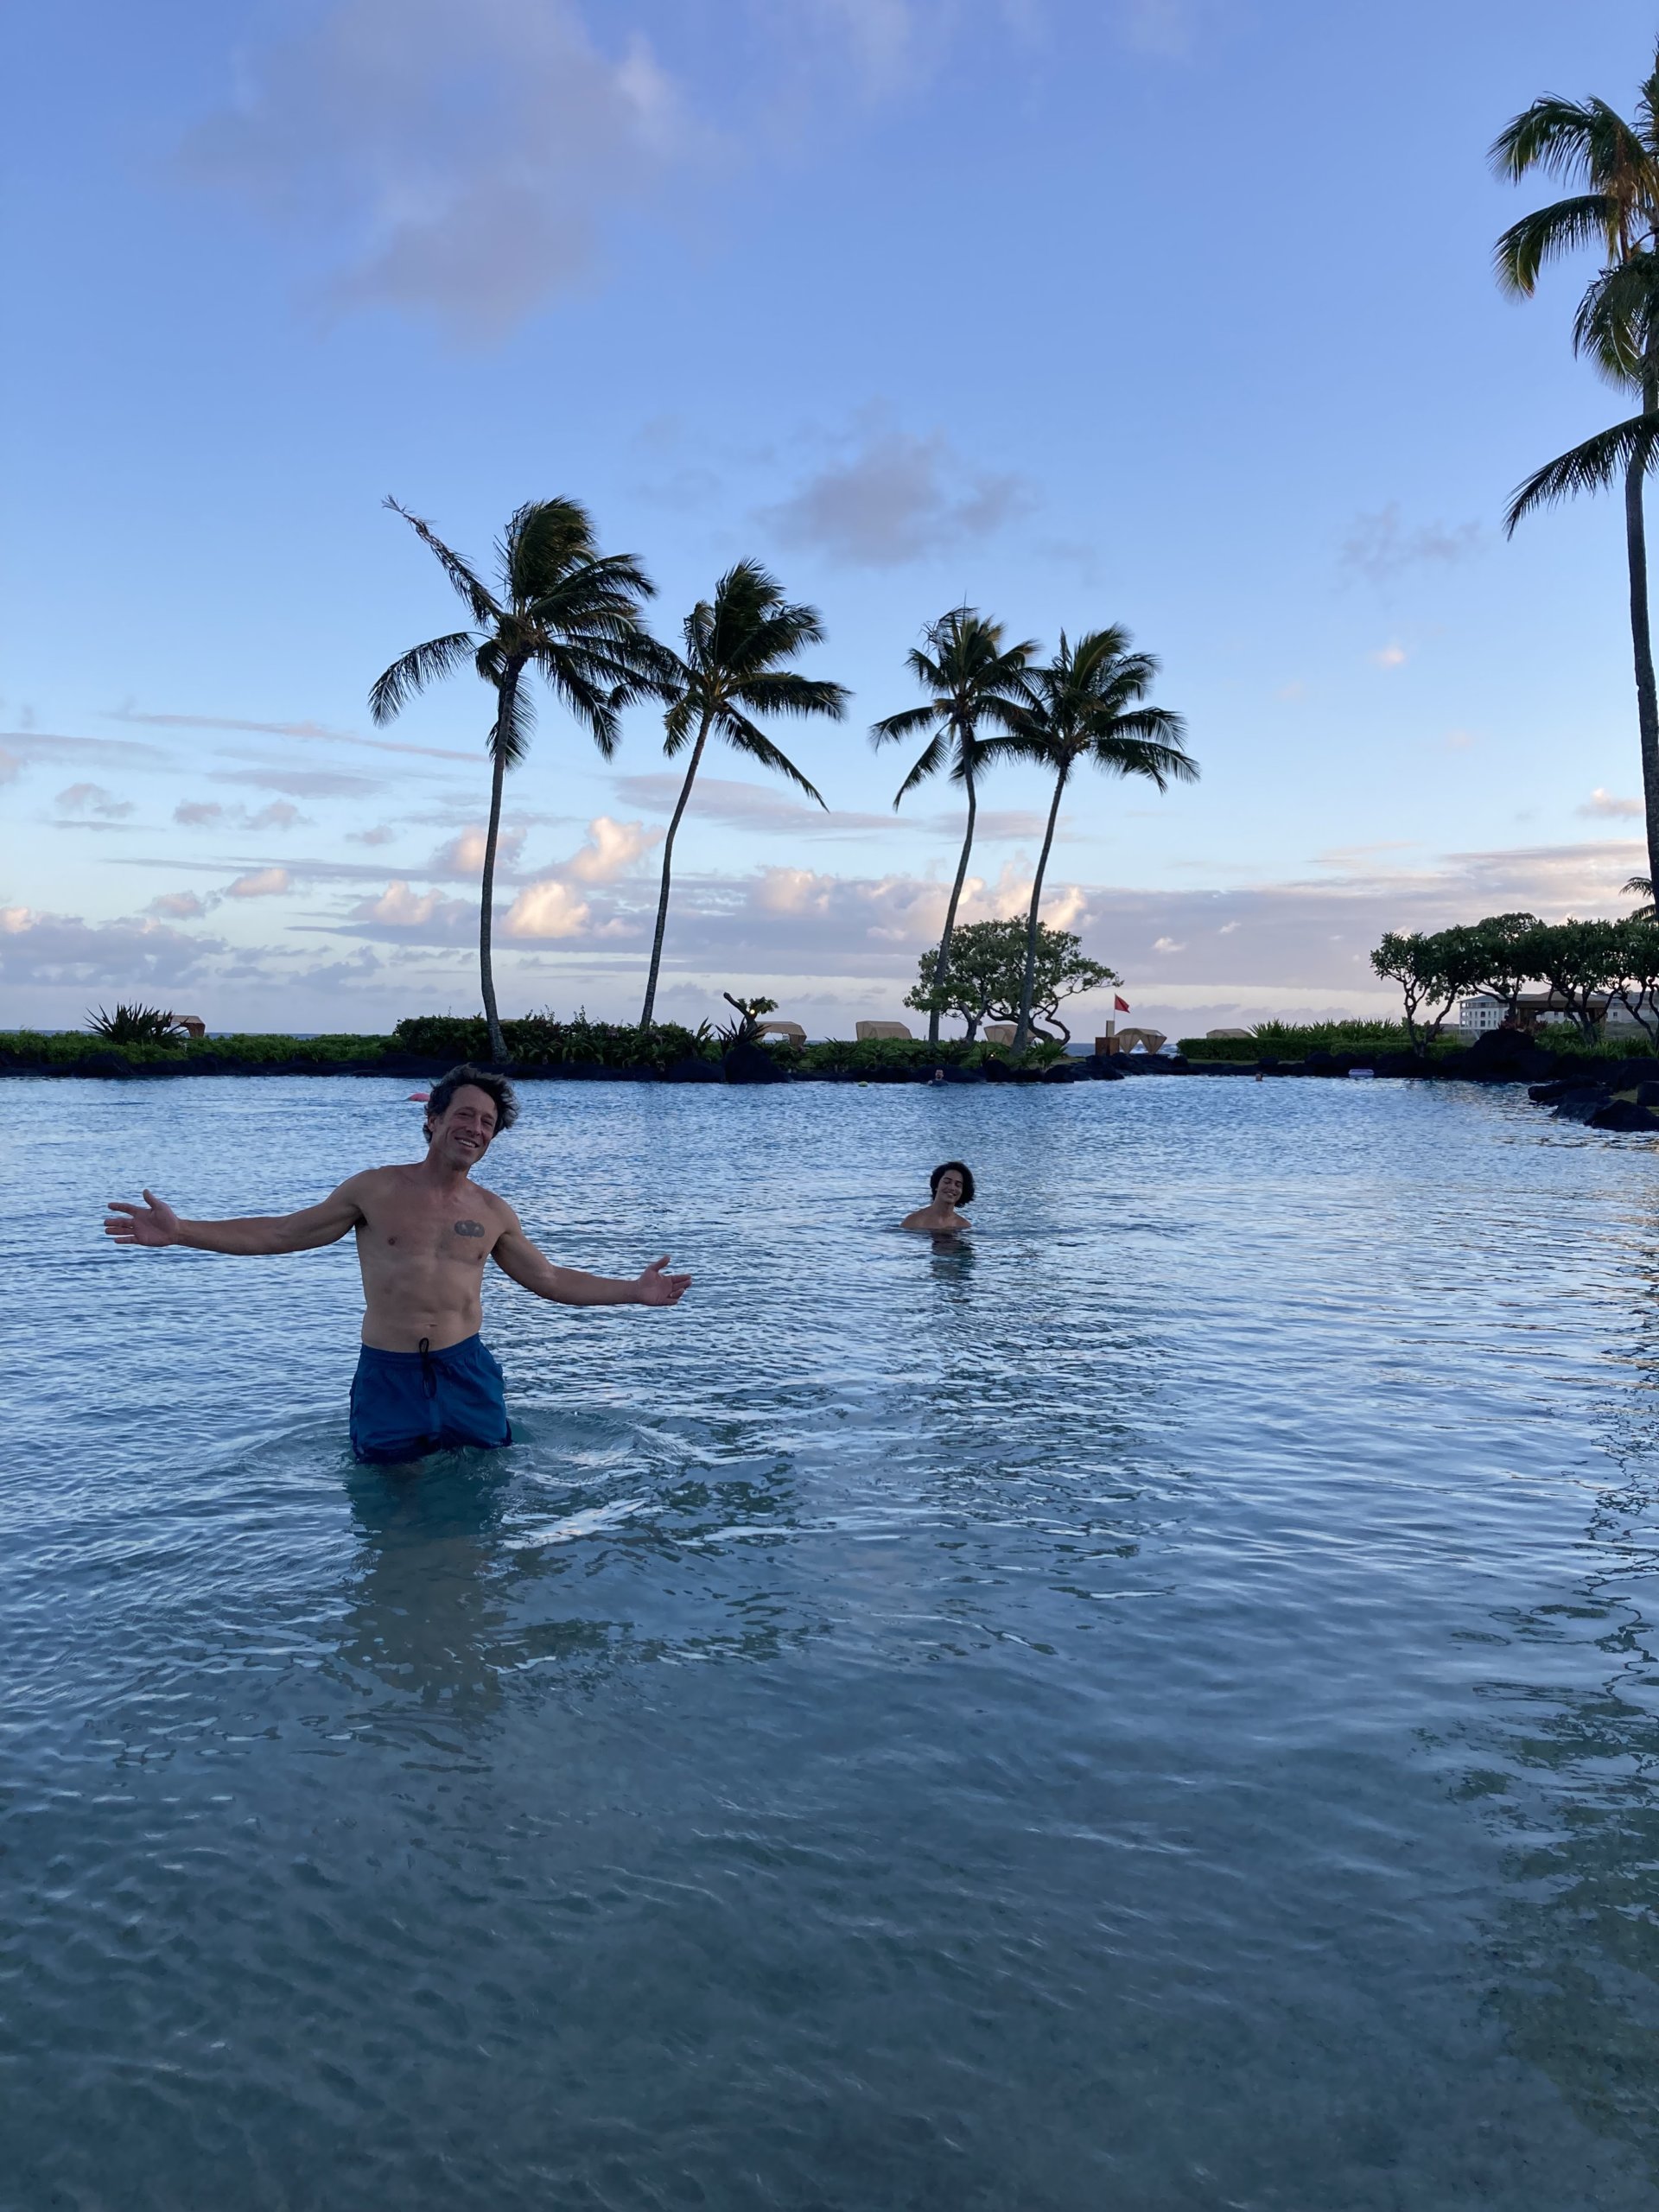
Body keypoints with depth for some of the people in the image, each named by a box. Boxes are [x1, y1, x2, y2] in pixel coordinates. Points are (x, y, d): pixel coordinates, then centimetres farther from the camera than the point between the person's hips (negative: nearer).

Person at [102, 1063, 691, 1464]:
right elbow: (282, 1233, 3)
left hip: (465, 1370, 2)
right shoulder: (377, 1190, -1)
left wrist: (634, 1290, 11)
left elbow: (549, 1279, 15)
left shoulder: (493, 1213, 5)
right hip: (388, 1374, -1)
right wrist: (180, 1233, -5)